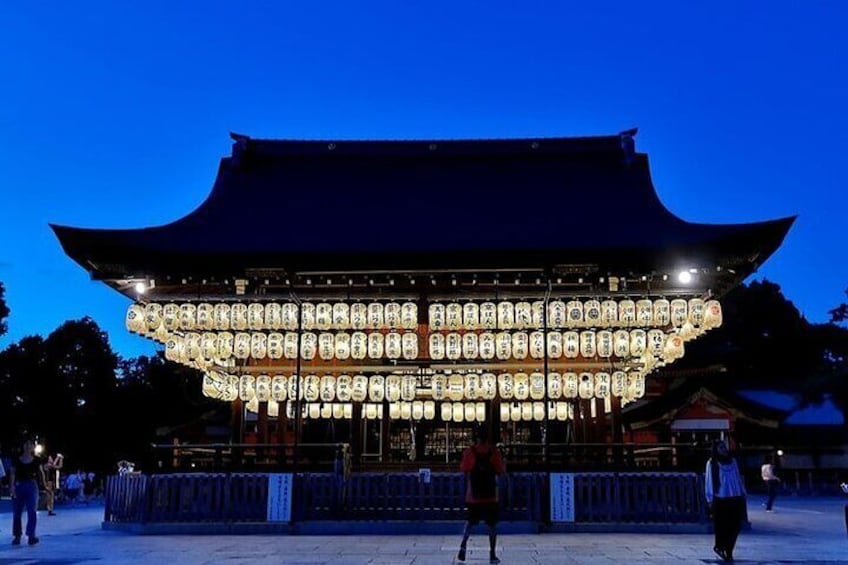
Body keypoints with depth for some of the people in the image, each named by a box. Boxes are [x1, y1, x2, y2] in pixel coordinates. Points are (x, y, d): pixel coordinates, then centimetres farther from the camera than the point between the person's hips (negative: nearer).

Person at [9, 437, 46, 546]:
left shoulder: (36, 460, 4)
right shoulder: (17, 460, 2)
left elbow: (41, 473, 3)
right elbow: (12, 473, -4)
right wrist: (12, 486, -17)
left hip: (32, 486, -1)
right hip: (19, 486, 1)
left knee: (32, 511, -7)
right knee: (17, 512, 6)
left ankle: (31, 536, -8)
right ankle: (17, 536, 17)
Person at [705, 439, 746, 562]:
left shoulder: (732, 461, 11)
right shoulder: (712, 463, -2)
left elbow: (738, 478, 14)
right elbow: (709, 481, -2)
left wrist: (742, 494, 10)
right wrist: (710, 499, -5)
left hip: (735, 498, 4)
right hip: (720, 500, -4)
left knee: (735, 526, 2)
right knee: (722, 526, 2)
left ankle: (728, 550, 17)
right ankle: (719, 546, 24)